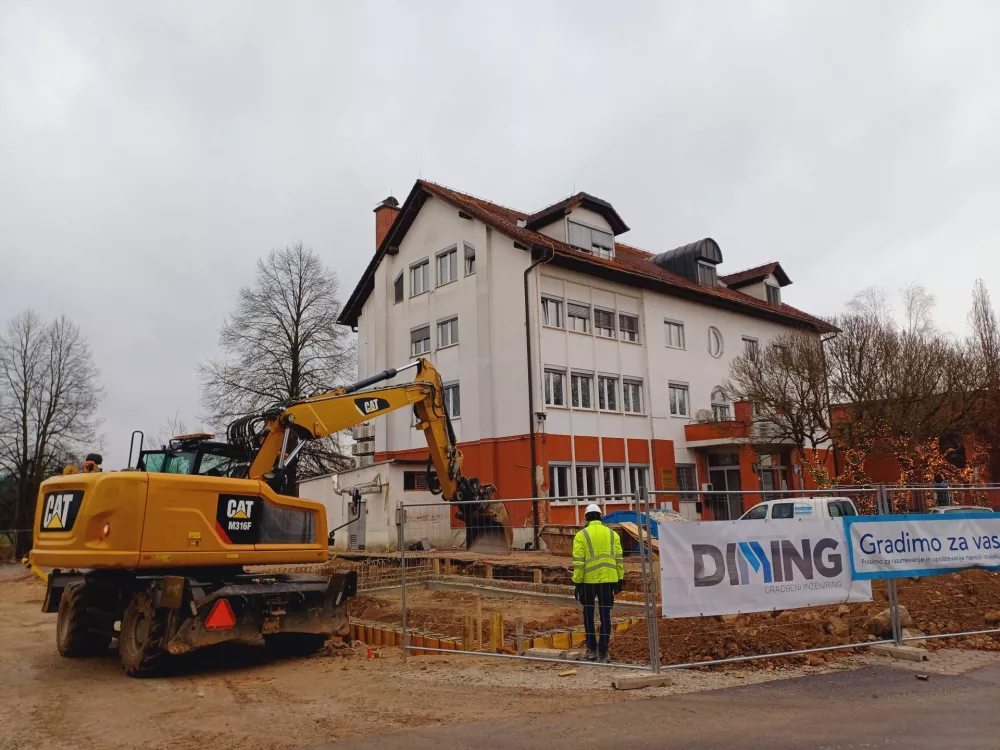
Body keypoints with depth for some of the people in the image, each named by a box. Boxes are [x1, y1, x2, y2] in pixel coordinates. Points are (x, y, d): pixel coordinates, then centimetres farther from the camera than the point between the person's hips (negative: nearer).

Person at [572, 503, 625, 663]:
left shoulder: (581, 535, -3)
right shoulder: (612, 534, 7)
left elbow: (578, 562, -8)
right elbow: (619, 559, 5)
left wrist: (577, 583, -5)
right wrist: (619, 580, 11)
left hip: (588, 581, -2)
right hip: (608, 580, 2)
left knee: (588, 614, 15)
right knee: (605, 615, 6)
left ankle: (592, 649, 17)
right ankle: (603, 653, 6)